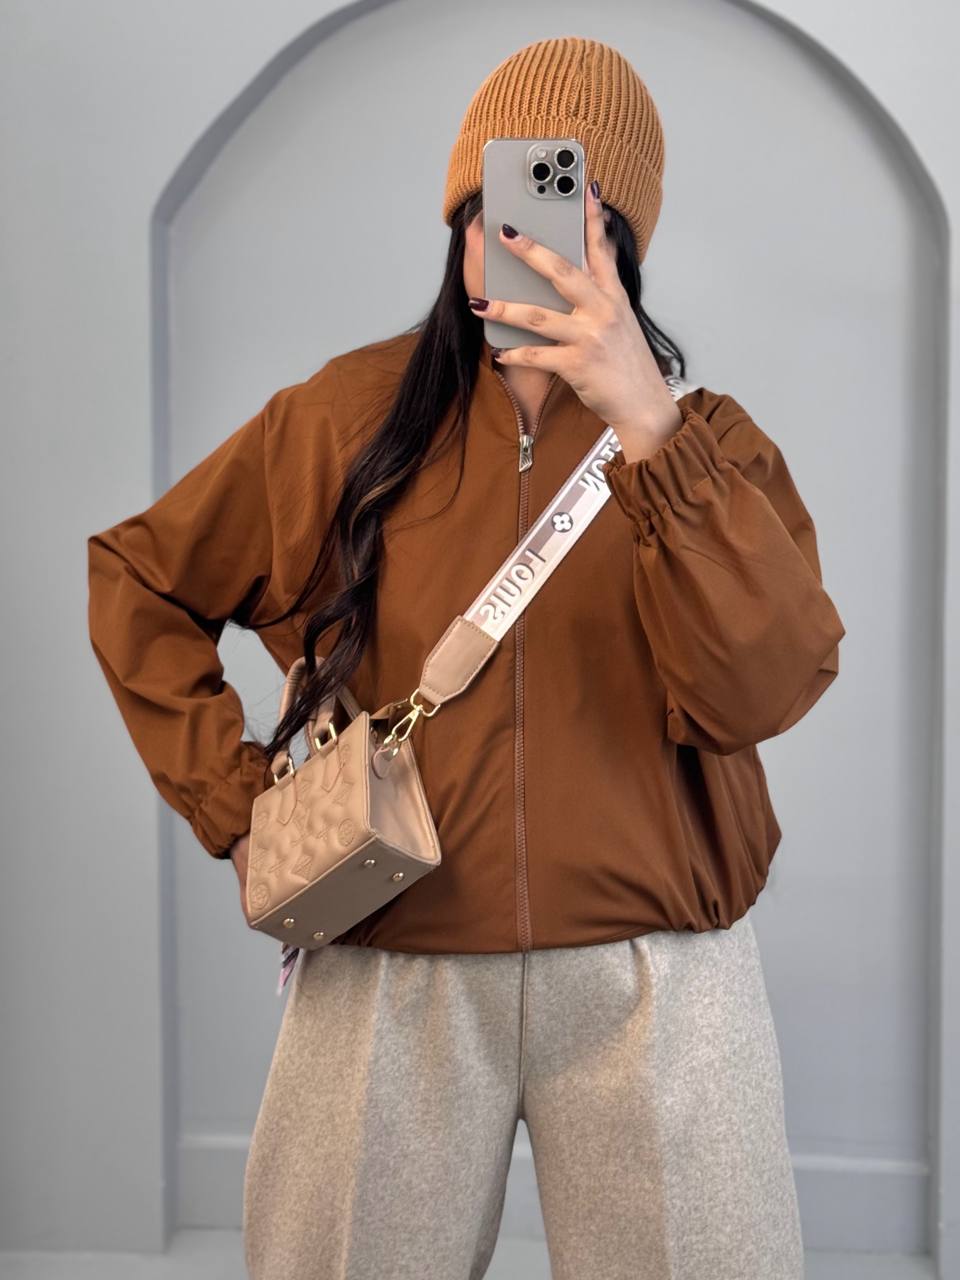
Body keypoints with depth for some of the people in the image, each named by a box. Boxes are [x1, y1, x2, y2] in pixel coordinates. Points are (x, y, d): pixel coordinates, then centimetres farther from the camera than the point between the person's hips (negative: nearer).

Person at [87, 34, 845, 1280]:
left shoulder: (709, 442, 1)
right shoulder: (348, 415, 2)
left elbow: (762, 691, -16)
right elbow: (136, 580, 12)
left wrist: (646, 420, -25)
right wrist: (236, 800, 1)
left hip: (653, 987, 0)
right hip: (389, 975, 1)